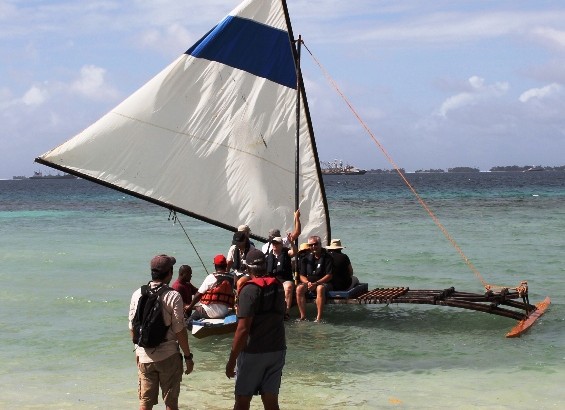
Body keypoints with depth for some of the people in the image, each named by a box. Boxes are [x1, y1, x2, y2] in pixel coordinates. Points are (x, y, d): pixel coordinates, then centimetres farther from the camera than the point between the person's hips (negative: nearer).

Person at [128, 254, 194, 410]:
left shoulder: (137, 295, 0)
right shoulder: (173, 296, -13)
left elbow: (132, 327, 6)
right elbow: (179, 330, -13)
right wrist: (188, 356, -3)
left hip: (144, 356, 4)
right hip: (168, 356, -4)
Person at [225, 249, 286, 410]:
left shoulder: (249, 290, -15)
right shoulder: (278, 287, 5)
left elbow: (243, 329, -19)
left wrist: (231, 360, -15)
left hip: (253, 353, -6)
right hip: (277, 350, 6)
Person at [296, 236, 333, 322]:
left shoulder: (327, 257, -3)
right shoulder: (306, 258, 9)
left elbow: (329, 276, -9)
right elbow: (302, 276, 7)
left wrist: (316, 283, -20)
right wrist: (308, 282, -15)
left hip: (324, 283, -4)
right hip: (309, 282, 4)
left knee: (320, 288, -39)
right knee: (299, 288, -28)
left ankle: (319, 317, -39)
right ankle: (303, 316, -28)